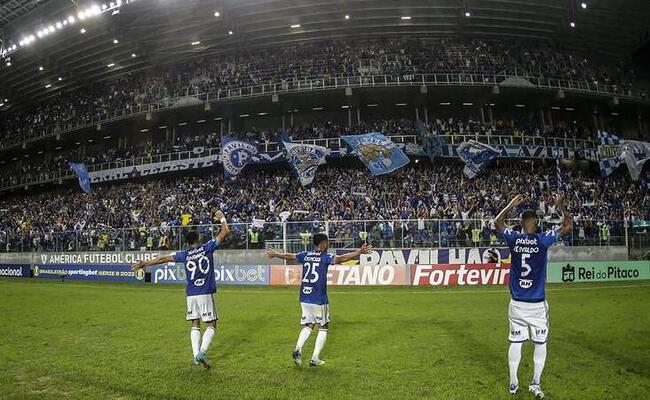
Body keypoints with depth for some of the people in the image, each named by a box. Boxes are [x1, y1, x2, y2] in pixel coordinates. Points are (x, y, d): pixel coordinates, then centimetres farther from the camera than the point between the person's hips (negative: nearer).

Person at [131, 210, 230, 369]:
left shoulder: (184, 254, 4)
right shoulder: (207, 248, -2)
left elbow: (163, 258, 11)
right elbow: (225, 231, 1)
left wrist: (144, 264, 21)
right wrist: (222, 218, 17)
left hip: (191, 295, 3)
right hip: (206, 293, -3)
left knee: (195, 326, 14)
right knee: (211, 325, 3)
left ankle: (196, 355, 7)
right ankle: (202, 352, -14)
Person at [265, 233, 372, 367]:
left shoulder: (305, 255, 8)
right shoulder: (326, 257, -8)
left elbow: (288, 256, 22)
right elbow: (341, 258, -26)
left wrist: (275, 254, 40)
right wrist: (359, 252, -34)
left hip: (304, 298, 5)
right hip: (319, 299, -5)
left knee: (308, 326, 17)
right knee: (323, 327, 11)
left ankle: (298, 348, -7)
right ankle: (315, 358, 6)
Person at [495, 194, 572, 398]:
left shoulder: (513, 238, -3)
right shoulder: (543, 239, -9)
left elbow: (498, 222, 16)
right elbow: (568, 225, 3)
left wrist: (511, 205, 23)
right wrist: (561, 208, 15)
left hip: (516, 304, 2)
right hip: (537, 304, -2)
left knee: (516, 342, 11)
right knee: (540, 343, 14)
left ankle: (513, 384, 22)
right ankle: (536, 383, 20)